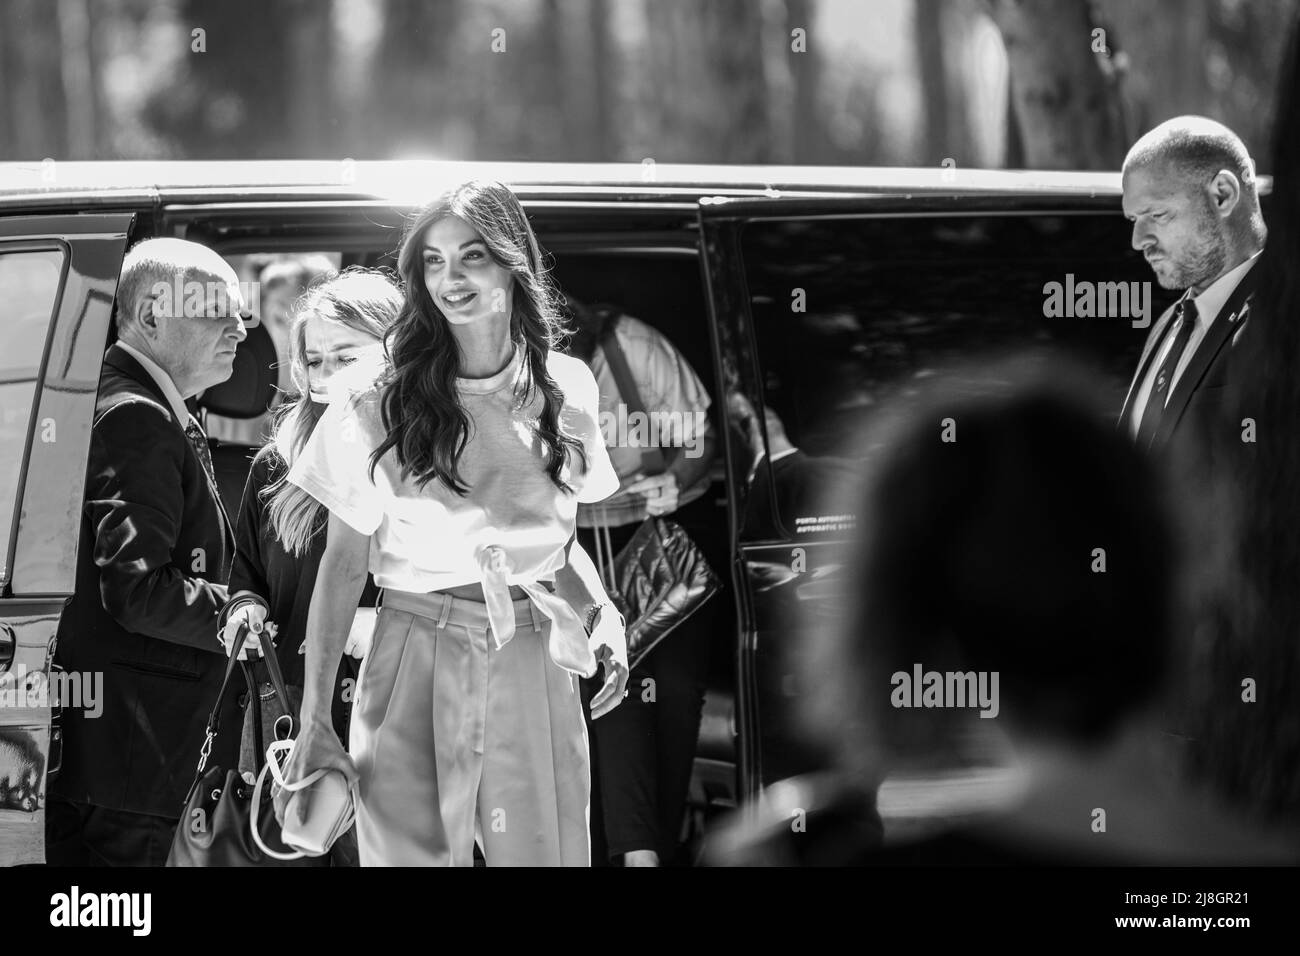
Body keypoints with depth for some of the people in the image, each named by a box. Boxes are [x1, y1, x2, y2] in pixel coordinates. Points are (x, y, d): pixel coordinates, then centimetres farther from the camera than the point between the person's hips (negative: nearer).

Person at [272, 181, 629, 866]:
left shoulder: (566, 390, 6)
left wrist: (603, 615, 1)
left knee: (544, 855, 3)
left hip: (537, 672, 3)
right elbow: (342, 567, -2)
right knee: (412, 853, -2)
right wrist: (314, 725, -6)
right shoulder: (376, 406, -5)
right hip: (418, 662, -3)